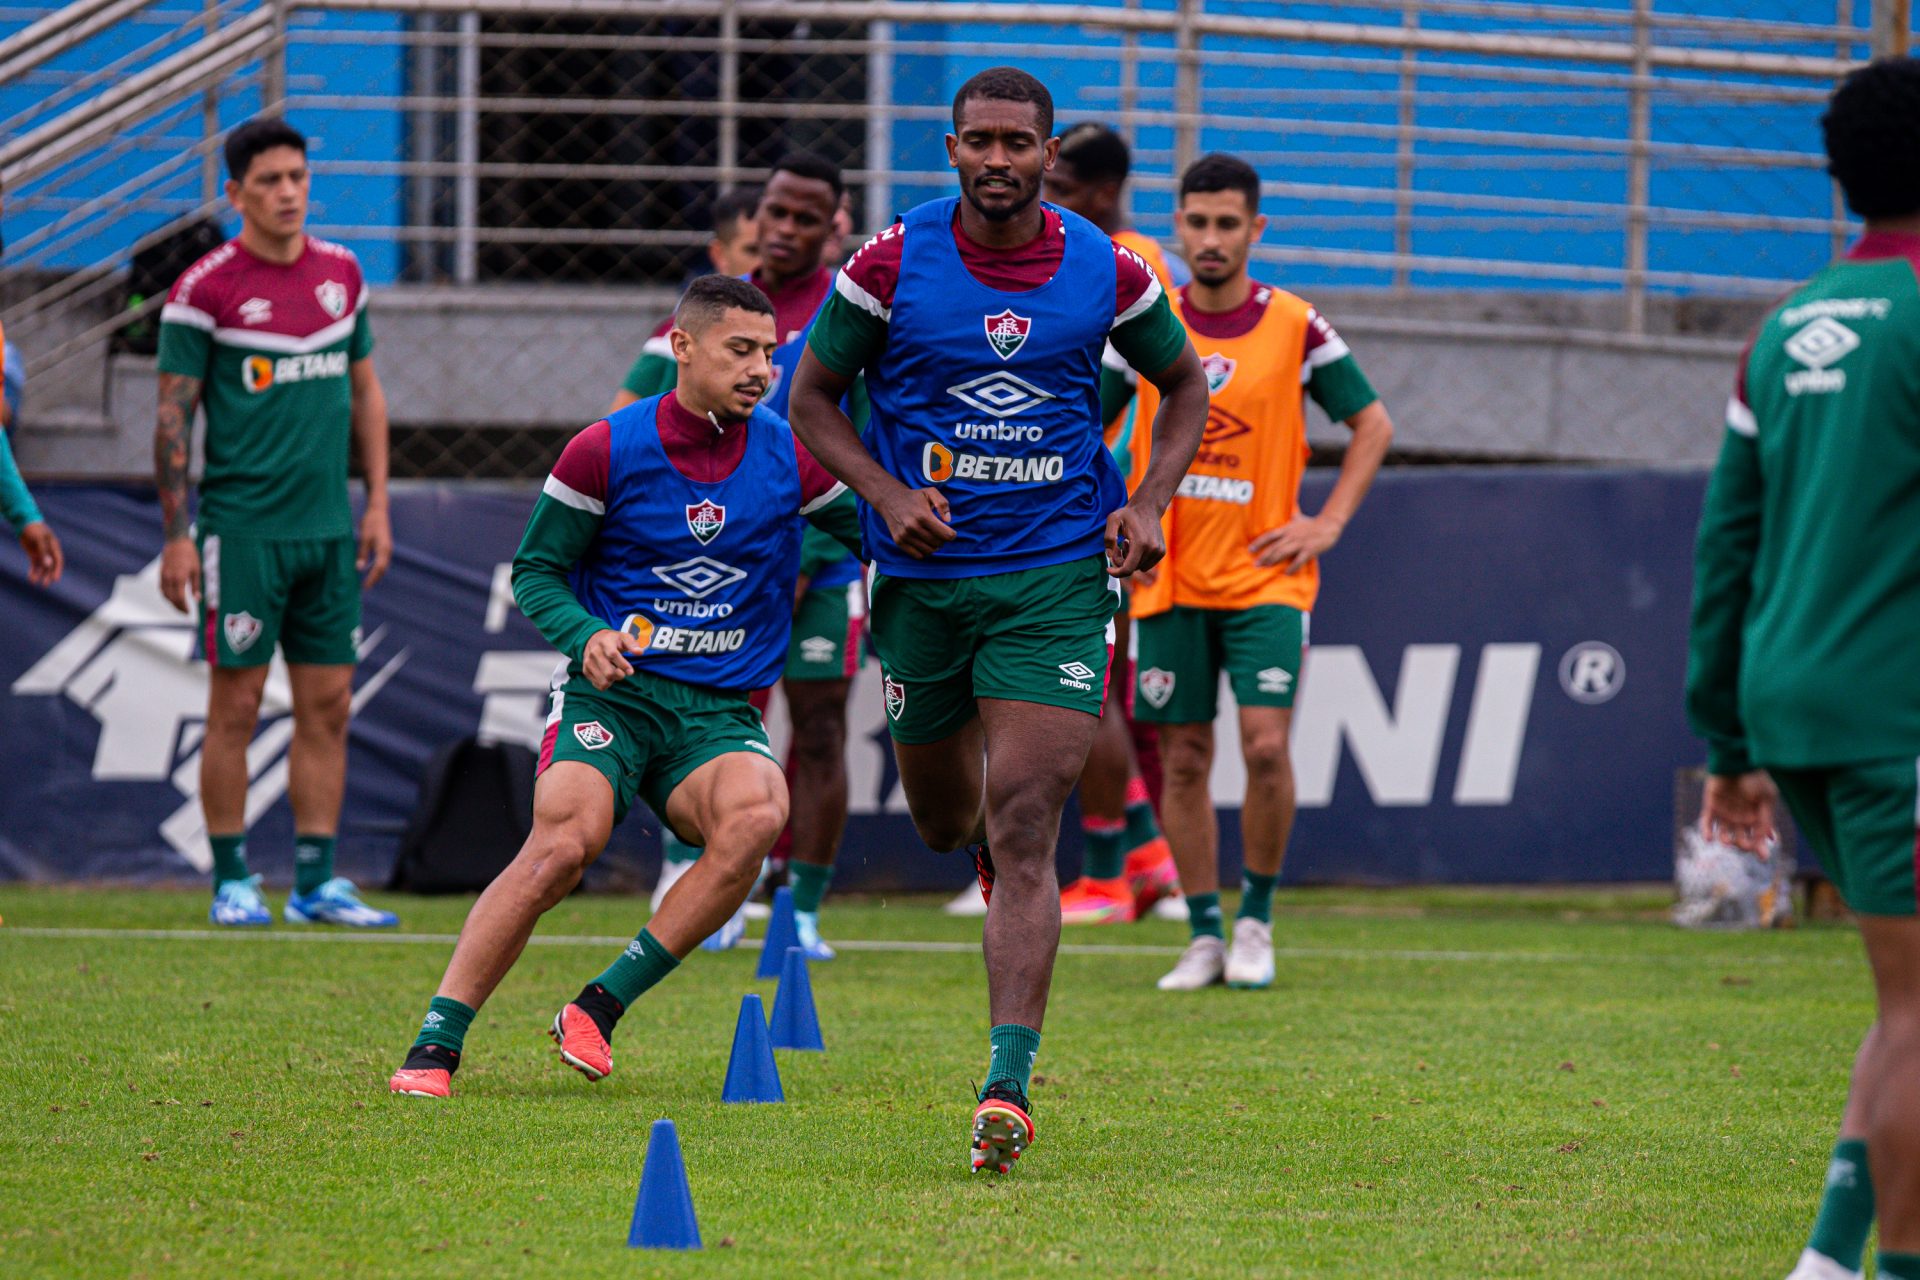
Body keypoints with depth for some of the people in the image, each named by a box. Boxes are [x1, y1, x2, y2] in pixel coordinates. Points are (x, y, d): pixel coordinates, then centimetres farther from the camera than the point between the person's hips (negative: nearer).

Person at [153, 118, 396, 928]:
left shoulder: (341, 273, 9)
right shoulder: (204, 290, -7)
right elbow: (173, 416, -6)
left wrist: (377, 504, 12)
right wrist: (175, 537, -9)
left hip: (329, 527, 5)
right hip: (242, 524, -5)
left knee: (328, 706, 4)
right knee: (236, 706, -2)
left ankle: (316, 882, 9)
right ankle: (232, 883, 5)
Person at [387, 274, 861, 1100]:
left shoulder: (791, 459, 2)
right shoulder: (606, 451, -3)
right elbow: (535, 569, 4)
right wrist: (584, 637, -13)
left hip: (719, 713, 2)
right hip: (611, 691, -2)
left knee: (756, 815, -31)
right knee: (565, 841, -29)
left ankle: (599, 1008, -20)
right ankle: (435, 1045, -20)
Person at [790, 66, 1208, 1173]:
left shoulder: (1108, 272, -3)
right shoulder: (892, 264, -6)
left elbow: (1186, 386, 15)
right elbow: (813, 396, 5)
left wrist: (1149, 504, 0)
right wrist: (887, 492, -11)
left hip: (1057, 575, -2)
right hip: (924, 574, 2)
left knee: (1023, 830, -13)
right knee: (943, 820, 14)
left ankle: (1008, 1089, -18)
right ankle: (992, 846, 55)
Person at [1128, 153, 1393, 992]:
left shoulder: (1295, 328, -2)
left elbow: (1373, 425, 9)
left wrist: (1328, 524, 0)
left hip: (1264, 575, -2)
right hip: (1170, 579, 2)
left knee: (1265, 743, -14)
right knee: (1184, 759, 3)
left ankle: (1256, 920, 4)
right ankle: (1203, 937, 12)